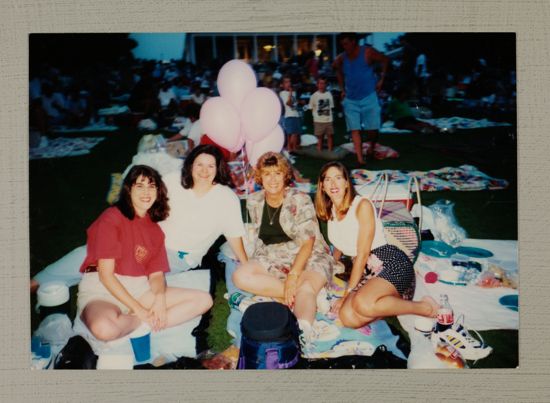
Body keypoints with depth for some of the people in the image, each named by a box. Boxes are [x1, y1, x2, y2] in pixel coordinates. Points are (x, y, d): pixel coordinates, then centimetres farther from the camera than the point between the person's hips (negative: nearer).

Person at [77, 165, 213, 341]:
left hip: (139, 289, 6)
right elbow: (105, 274, -11)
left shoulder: (155, 230, 15)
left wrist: (160, 298, -16)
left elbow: (156, 273, 8)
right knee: (105, 329, -41)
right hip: (101, 289, -6)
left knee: (204, 299, -8)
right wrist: (139, 310, -15)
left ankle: (135, 322, -19)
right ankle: (141, 322, -8)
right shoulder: (111, 218, -5)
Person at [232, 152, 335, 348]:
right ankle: (301, 296, -23)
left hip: (309, 258, -5)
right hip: (273, 260, 5)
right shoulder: (253, 201, 5)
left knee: (306, 288, -37)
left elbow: (308, 243, -16)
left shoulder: (300, 200, -10)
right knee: (240, 276, -23)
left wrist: (293, 276, -27)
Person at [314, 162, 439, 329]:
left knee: (363, 304, -36)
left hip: (390, 263, -6)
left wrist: (348, 292, -12)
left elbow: (363, 253, -12)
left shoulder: (362, 205, -7)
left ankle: (425, 307, -14)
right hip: (365, 271, 6)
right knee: (347, 317, -24)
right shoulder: (329, 211, 13)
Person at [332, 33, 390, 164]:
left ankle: (372, 147, 31)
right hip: (350, 100, 3)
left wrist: (381, 79, 0)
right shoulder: (341, 58, 5)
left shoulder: (367, 52, -5)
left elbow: (385, 60, 3)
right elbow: (336, 69, 24)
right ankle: (360, 158, -6)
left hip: (369, 98, -3)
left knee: (372, 128, 0)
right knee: (355, 130, -6)